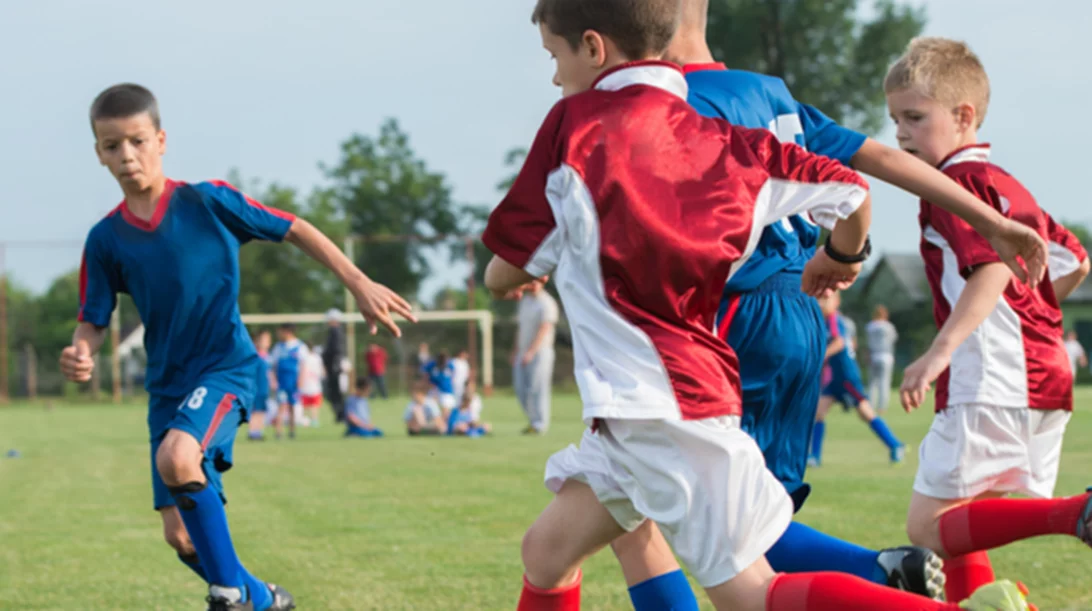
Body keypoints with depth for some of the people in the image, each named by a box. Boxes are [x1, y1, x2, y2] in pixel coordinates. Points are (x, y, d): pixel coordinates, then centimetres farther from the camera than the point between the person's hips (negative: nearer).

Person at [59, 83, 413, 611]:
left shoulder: (208, 202, -8)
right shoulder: (106, 239, 0)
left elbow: (294, 229, -1)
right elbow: (93, 323, 4)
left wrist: (359, 285, -6)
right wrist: (80, 354, -20)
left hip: (226, 368, -5)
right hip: (167, 385, 5)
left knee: (176, 456, -34)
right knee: (180, 534, 3)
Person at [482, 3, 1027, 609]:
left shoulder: (575, 121, -5)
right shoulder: (714, 138, 10)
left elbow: (503, 275, 1)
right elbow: (850, 192, 13)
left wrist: (520, 270, 25)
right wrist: (841, 257, 34)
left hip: (660, 403, -8)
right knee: (546, 552, 14)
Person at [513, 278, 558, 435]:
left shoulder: (546, 303, -11)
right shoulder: (525, 300, 15)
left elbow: (544, 330, -18)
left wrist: (531, 352, -25)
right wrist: (516, 350, 17)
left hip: (539, 352, -8)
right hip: (523, 353, 8)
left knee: (537, 389, -7)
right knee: (520, 389, 8)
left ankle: (539, 424, -1)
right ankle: (533, 420, 20)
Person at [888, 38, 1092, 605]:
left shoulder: (956, 179, -7)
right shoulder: (1007, 184, 22)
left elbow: (992, 268, -21)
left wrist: (940, 352, -28)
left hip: (995, 384, -10)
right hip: (1047, 381, 10)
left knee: (928, 526, -10)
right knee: (957, 531, 15)